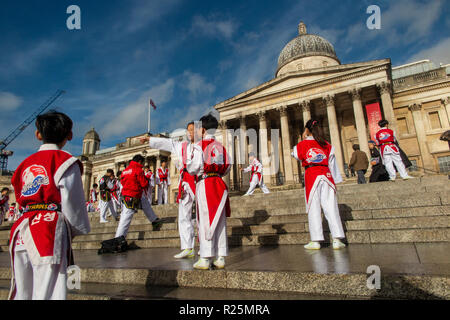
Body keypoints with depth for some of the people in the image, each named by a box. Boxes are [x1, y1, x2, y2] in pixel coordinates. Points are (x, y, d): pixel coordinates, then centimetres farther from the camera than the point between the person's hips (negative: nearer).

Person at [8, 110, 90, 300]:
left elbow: (21, 202, 17)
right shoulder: (66, 162, -2)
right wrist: (81, 229, 7)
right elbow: (73, 202, -6)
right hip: (51, 228, -6)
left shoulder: (25, 164, 18)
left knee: (22, 292, 13)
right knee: (47, 292, -6)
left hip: (23, 229, 7)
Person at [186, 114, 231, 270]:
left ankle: (205, 259, 1)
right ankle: (220, 258, 13)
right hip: (219, 184, 6)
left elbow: (194, 168, -10)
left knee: (206, 221, -2)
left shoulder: (199, 145, -4)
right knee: (219, 221, 8)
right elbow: (227, 167, 12)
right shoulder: (221, 146, 13)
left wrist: (188, 160, 10)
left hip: (205, 184, -5)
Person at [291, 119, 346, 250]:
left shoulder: (302, 144, 2)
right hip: (326, 175, 3)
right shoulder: (327, 145, 12)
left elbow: (296, 156, 17)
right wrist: (336, 180, 17)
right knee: (331, 207, 3)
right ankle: (337, 239, 3)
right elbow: (332, 163, 12)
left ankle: (315, 241, 2)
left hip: (311, 176, -3)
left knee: (313, 208, 0)